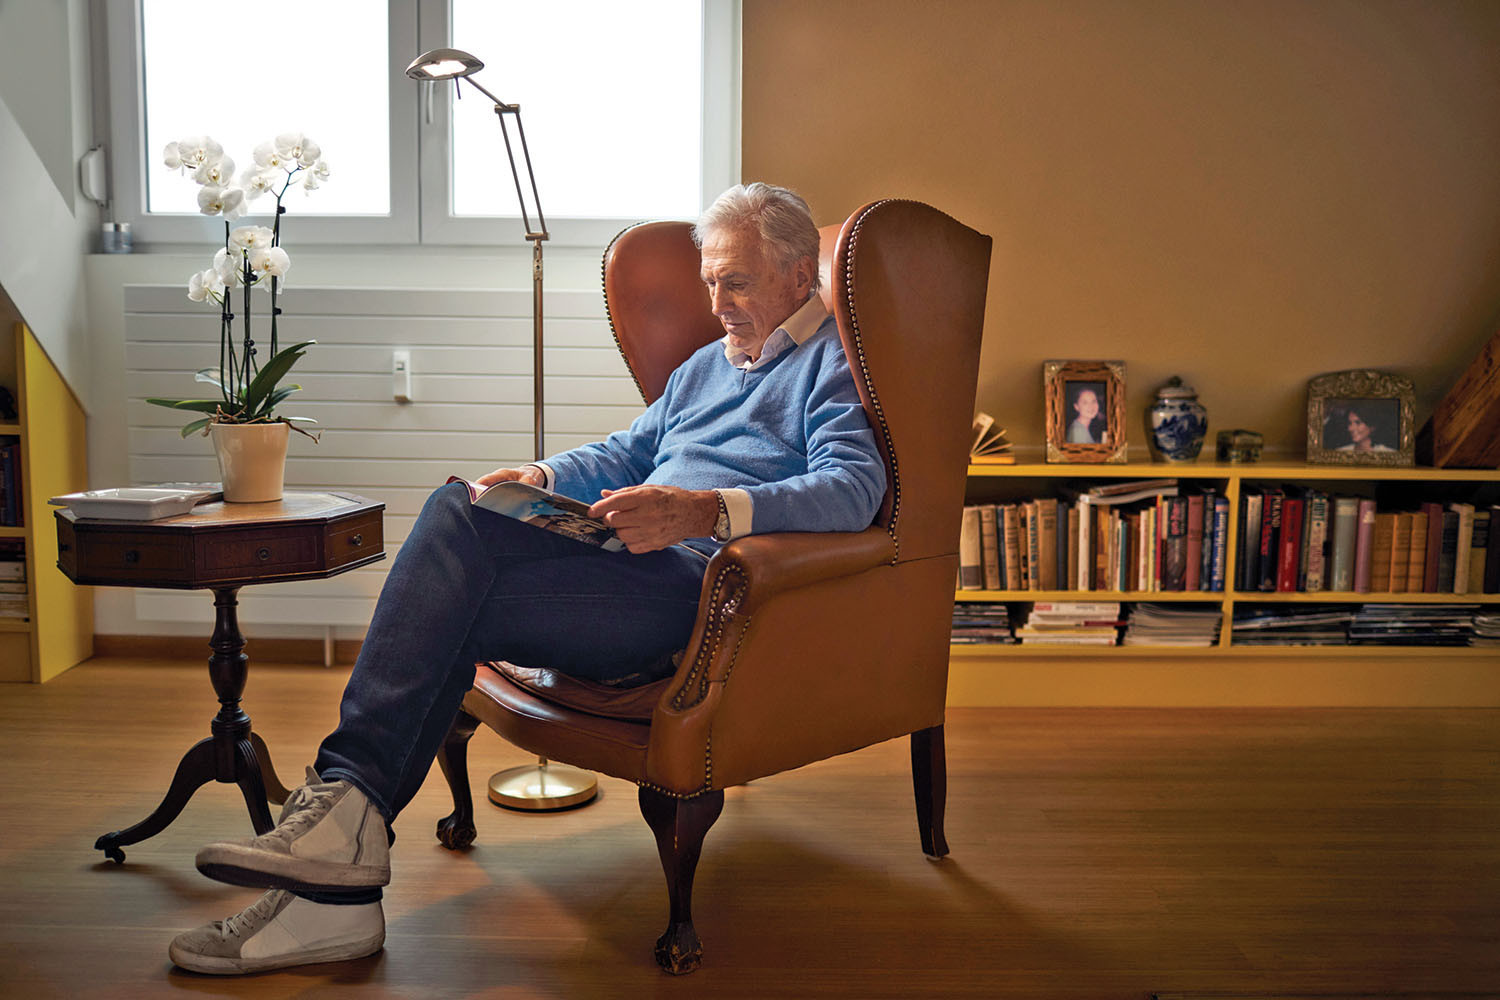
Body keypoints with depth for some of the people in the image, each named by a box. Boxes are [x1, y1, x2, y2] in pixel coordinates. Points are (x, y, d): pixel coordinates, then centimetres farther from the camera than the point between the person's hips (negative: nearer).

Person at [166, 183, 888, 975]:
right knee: (457, 507, -19)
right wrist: (541, 478, 11)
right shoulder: (706, 364, 31)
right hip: (635, 555, 8)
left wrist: (707, 510, -30)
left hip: (703, 581, -7)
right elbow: (625, 453, 33)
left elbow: (853, 487, -15)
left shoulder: (836, 361, 3)